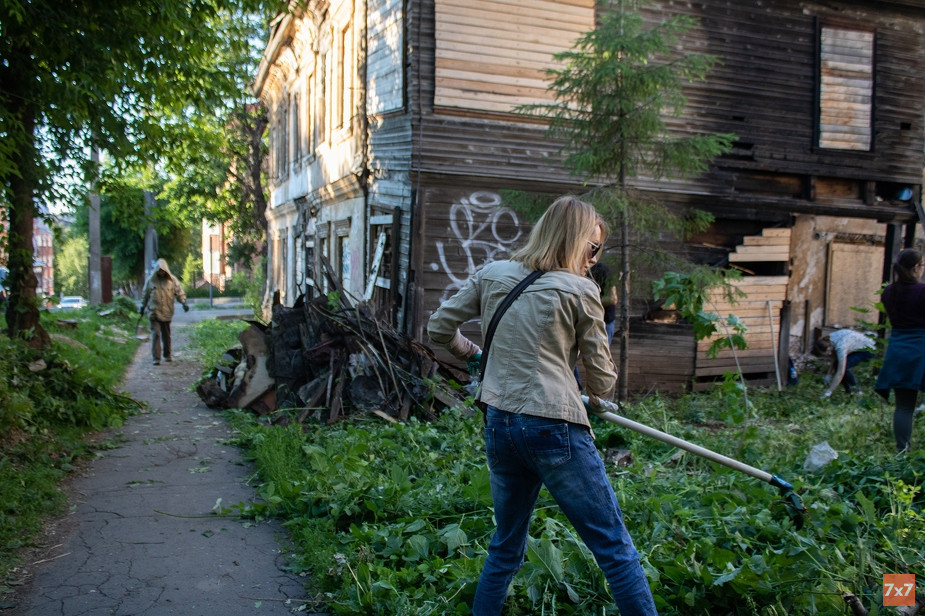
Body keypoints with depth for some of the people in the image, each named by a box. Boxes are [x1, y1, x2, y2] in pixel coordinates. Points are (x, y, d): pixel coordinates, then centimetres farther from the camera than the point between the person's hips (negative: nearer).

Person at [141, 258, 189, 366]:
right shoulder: (150, 280, 2)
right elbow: (145, 294, 12)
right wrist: (143, 307, 13)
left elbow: (179, 292, 2)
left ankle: (167, 355, 27)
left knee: (166, 335, 12)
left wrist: (184, 302, -13)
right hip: (154, 312, -1)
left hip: (167, 312, 1)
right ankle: (156, 358, -8)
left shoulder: (172, 280, 1)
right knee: (155, 334, -8)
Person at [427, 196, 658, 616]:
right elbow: (602, 378, 1)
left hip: (499, 426, 6)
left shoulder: (491, 276, 8)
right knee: (615, 549, 5)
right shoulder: (580, 291, -4)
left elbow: (439, 329, 12)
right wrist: (591, 401, 23)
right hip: (555, 429, -5)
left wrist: (474, 354, 28)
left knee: (506, 549, 22)